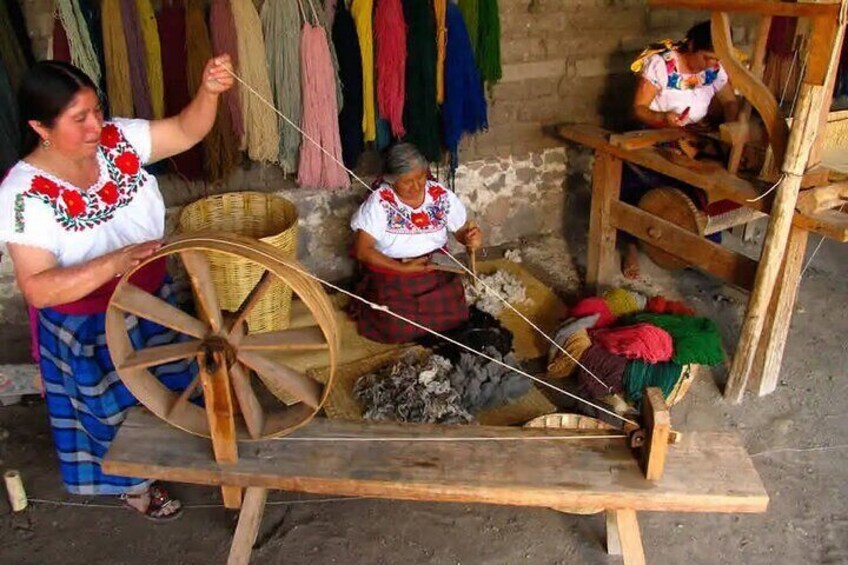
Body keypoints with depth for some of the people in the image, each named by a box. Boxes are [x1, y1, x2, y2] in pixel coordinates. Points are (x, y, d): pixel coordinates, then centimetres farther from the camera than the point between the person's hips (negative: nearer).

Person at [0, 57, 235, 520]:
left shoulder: (117, 140, -14)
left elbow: (186, 131, -11)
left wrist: (209, 91, -32)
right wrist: (115, 262, -43)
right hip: (90, 327, -5)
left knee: (169, 385, 27)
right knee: (118, 407, 20)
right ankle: (134, 483, 49)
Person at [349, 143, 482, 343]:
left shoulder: (441, 195, -6)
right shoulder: (379, 202, -16)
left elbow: (461, 230, 6)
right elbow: (362, 251, -17)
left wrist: (472, 237, -19)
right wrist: (403, 268, -23)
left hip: (436, 269, 3)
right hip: (391, 272, -3)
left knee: (452, 316, -14)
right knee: (397, 328, -20)